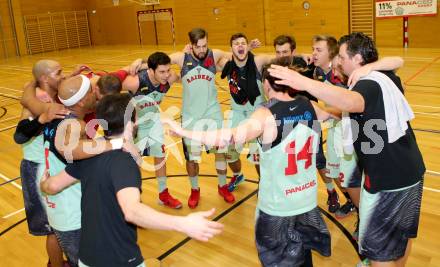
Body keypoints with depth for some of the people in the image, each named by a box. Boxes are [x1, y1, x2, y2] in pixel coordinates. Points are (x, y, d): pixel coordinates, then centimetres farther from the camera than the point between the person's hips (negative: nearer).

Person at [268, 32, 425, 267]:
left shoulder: (370, 83, -22)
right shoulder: (387, 78, 7)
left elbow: (352, 102, -47)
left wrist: (303, 83, -55)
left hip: (389, 179, -9)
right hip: (410, 171, 10)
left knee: (377, 246, 6)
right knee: (402, 233, 27)